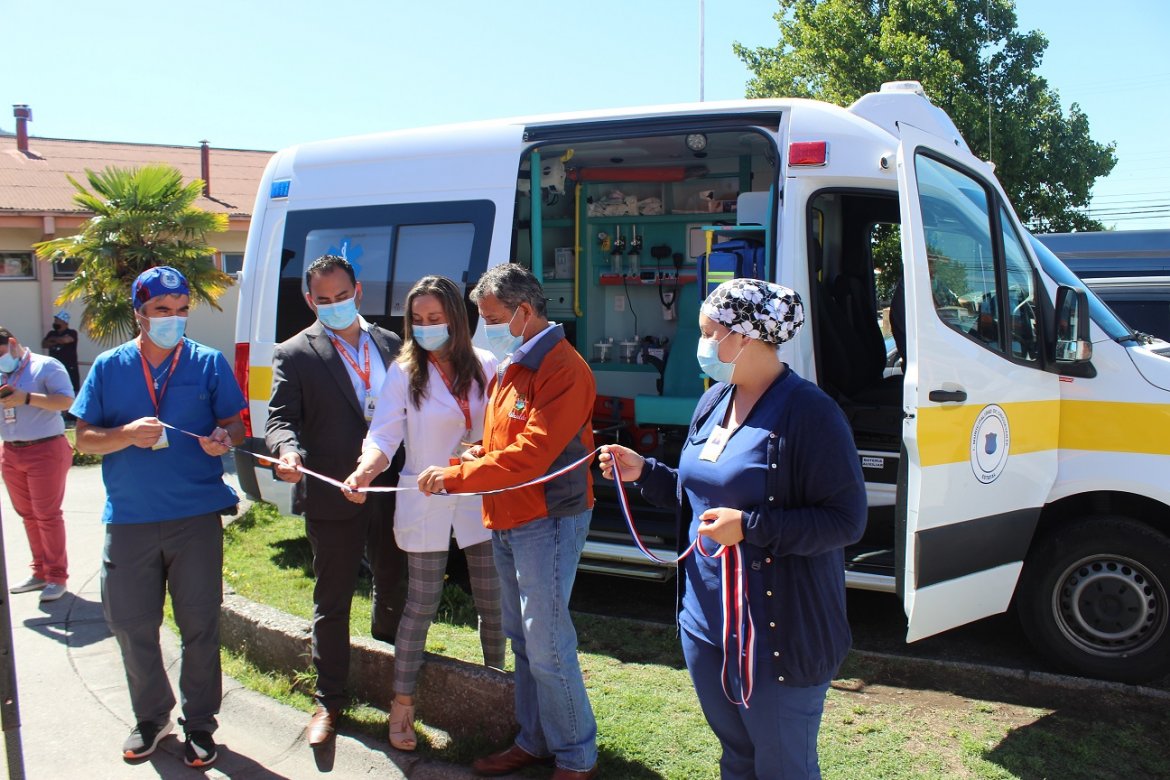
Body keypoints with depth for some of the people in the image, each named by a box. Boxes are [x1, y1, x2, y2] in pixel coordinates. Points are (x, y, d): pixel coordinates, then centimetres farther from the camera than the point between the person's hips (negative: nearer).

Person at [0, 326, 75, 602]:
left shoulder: (46, 366, -5)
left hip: (45, 451, -6)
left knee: (47, 515, -3)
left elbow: (66, 400, -16)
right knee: (28, 515, 11)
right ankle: (40, 572, 21)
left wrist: (27, 398, -23)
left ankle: (57, 576, 4)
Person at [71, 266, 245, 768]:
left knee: (200, 627, 5)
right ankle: (151, 717, 31)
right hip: (129, 519, 2)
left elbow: (234, 424, 5)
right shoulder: (109, 367, 5)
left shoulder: (209, 363, 3)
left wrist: (223, 438, -18)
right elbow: (84, 438, 4)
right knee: (132, 626, 10)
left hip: (197, 516, -1)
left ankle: (199, 724, 22)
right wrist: (128, 434, -16)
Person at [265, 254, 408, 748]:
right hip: (332, 498, -4)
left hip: (390, 491, 4)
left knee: (393, 586, 20)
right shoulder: (294, 355, -4)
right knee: (332, 602, 7)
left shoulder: (390, 345, 6)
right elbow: (281, 420, -9)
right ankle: (329, 702, 22)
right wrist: (288, 451, -31)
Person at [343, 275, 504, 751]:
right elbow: (384, 435, -15)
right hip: (426, 502, -2)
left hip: (480, 498, 3)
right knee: (421, 605, 6)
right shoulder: (403, 373, -7)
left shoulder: (485, 366, -1)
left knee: (492, 600, 13)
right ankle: (403, 702, 21)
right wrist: (364, 471, -33)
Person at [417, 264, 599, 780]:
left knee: (547, 647, -4)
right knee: (522, 640, 17)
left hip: (547, 521, -9)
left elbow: (530, 455, -24)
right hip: (506, 521, 10)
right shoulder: (509, 366, 14)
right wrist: (478, 455, 1)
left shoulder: (563, 369, -17)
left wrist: (456, 477, -19)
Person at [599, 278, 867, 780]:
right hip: (705, 620, 8)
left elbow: (847, 520, -21)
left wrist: (748, 527, -26)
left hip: (779, 634, -8)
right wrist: (643, 473, 5)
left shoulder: (808, 412, -18)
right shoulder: (713, 402, 7)